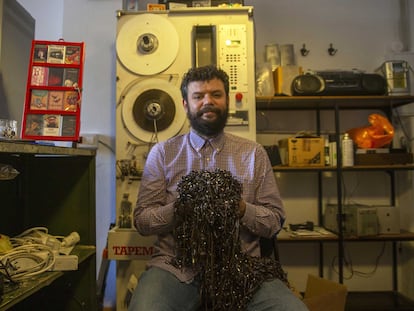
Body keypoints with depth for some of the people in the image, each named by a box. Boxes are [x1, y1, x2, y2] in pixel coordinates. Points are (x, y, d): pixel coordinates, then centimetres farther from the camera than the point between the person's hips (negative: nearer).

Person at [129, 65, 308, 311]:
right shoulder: (162, 153, 5)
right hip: (176, 266, -1)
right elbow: (142, 220, 3)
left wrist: (242, 209, -14)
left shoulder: (254, 153, 6)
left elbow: (275, 222, 6)